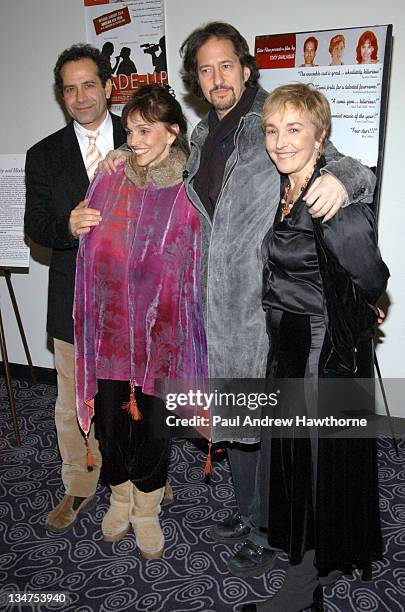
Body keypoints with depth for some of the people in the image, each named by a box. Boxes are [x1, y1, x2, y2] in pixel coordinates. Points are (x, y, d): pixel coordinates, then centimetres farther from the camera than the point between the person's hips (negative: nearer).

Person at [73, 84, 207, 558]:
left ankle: (146, 511, 35)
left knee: (154, 425, 10)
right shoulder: (107, 185, -1)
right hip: (110, 329, 2)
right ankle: (120, 497, 41)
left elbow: (197, 273, -3)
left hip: (161, 333, -2)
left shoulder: (189, 195, -7)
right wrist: (87, 321, 3)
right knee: (110, 422, 13)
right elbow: (89, 258, 4)